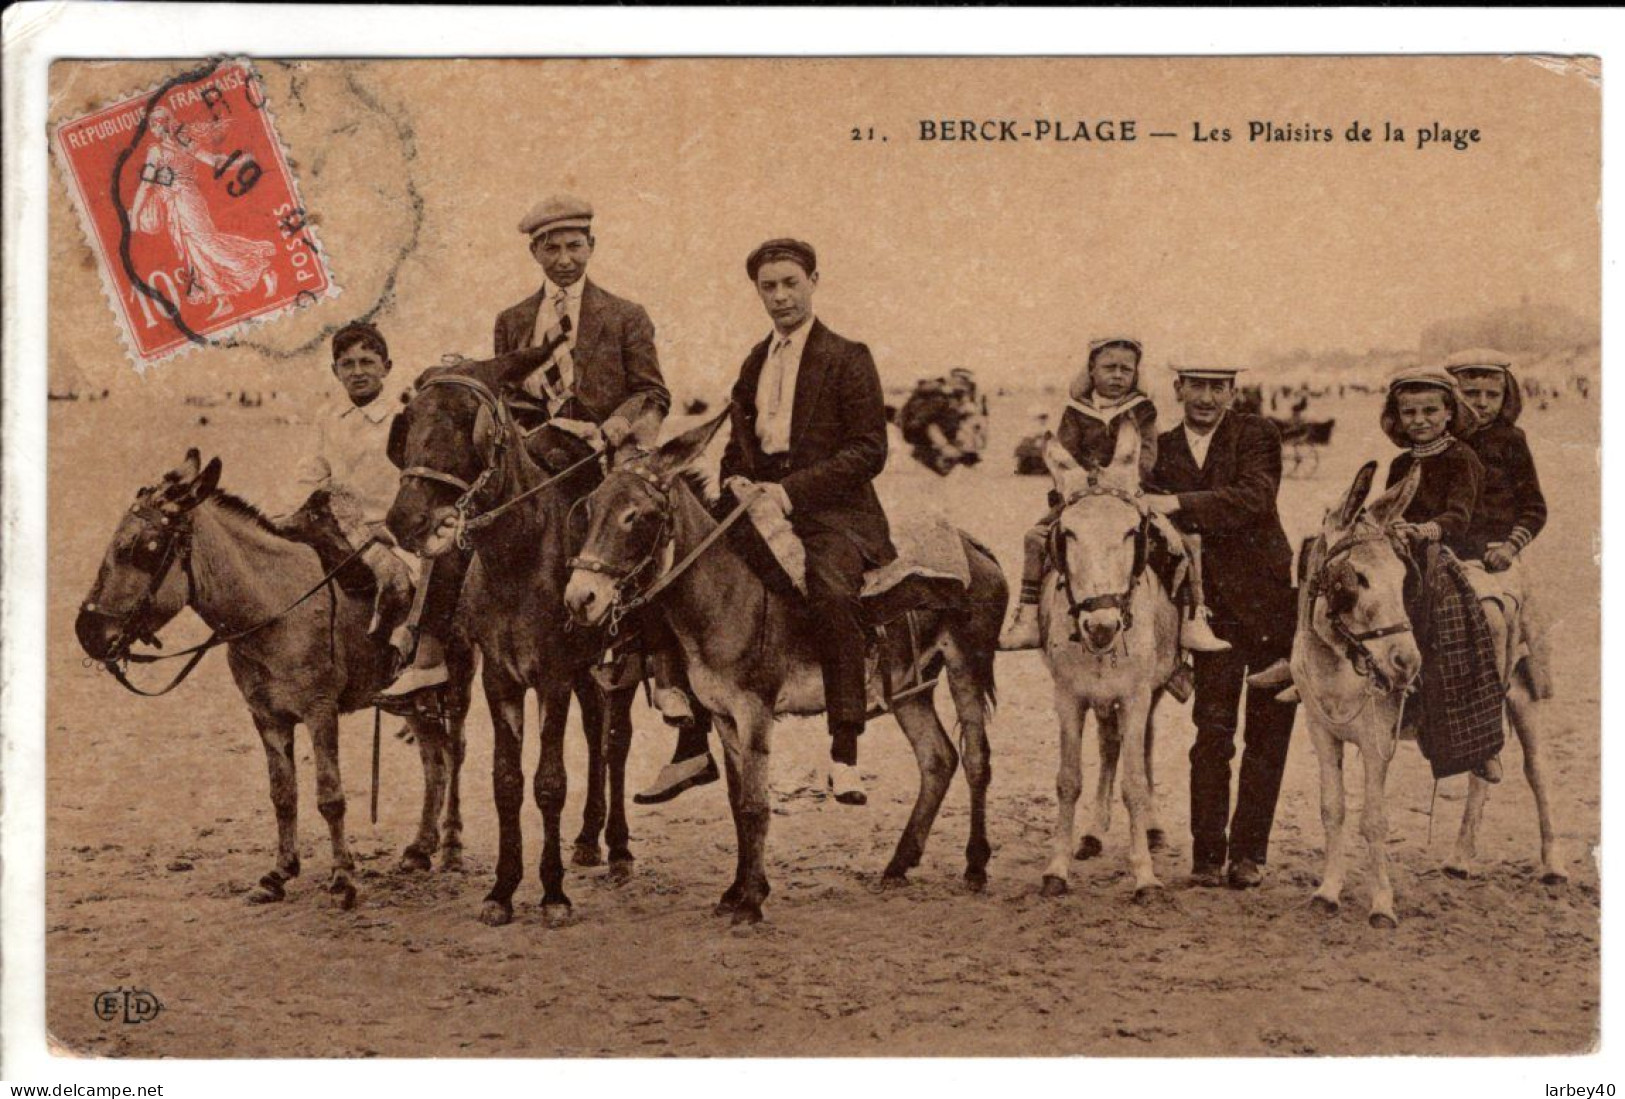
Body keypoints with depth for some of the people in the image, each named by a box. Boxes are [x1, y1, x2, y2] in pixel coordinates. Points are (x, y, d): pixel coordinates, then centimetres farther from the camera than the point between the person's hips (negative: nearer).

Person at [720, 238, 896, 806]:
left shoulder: (847, 359, 1)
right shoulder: (755, 362, 20)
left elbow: (869, 450, -8)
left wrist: (792, 490, -17)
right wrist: (736, 479, 3)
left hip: (834, 512, -6)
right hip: (762, 502, 7)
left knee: (833, 591, -34)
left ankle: (845, 753, -32)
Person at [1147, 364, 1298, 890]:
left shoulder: (1256, 434, -4)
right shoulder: (1162, 449, 7)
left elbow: (1254, 497, -21)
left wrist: (1180, 505, -29)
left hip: (1269, 596, -2)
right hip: (1213, 604, 2)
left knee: (1267, 732, 5)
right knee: (1212, 731, -3)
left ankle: (1249, 851, 14)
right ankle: (1207, 853, 4)